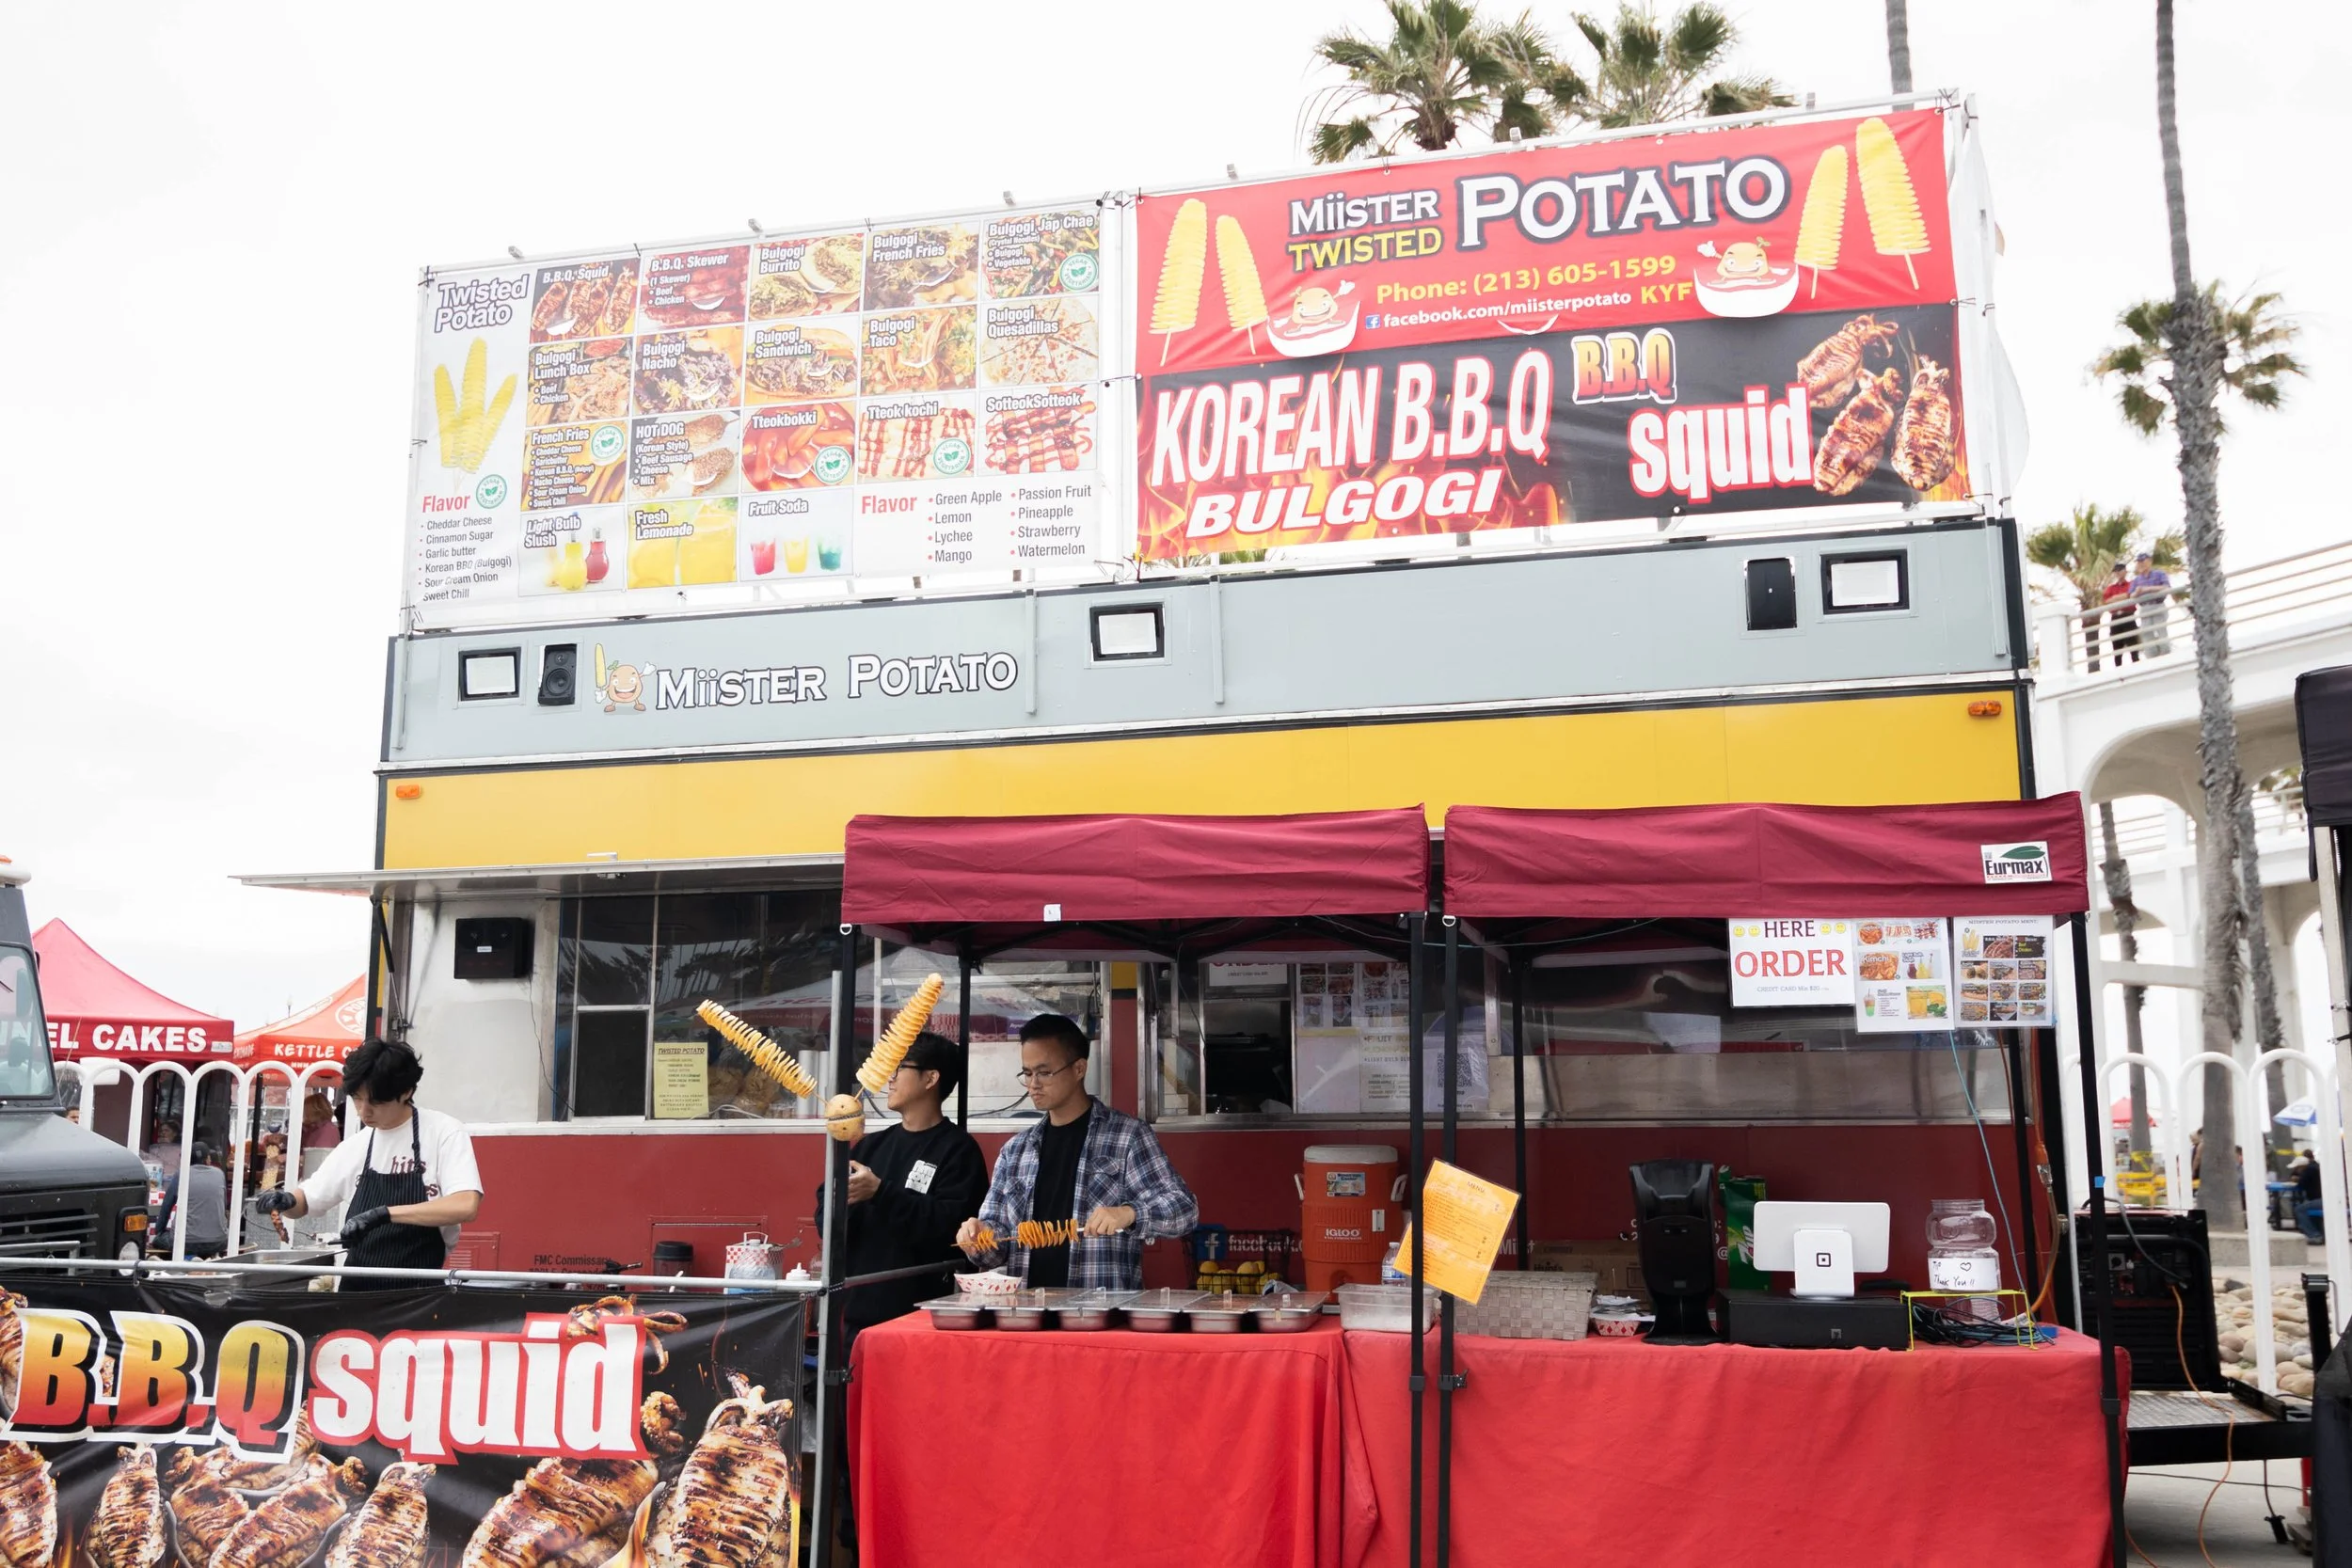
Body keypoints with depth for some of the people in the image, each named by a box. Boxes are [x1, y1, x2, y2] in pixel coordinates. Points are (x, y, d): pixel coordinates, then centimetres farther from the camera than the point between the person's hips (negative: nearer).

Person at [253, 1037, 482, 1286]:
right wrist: (285, 1200, -5)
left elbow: (465, 1205, -21)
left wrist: (384, 1213, -26)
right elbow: (305, 1200, 18)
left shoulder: (443, 1133, -8)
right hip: (357, 1290, 5)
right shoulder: (354, 1148, 8)